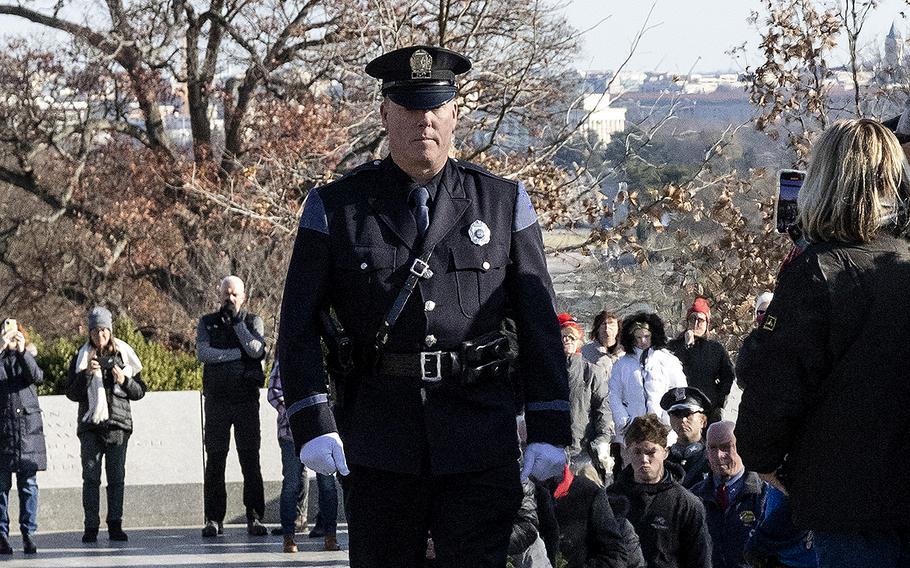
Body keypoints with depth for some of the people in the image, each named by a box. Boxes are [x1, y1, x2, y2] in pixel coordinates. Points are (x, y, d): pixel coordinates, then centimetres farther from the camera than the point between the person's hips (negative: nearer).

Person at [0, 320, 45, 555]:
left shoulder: (28, 355, 12)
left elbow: (37, 377, -7)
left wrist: (22, 352, -18)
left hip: (28, 428, 1)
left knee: (28, 483, 1)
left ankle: (28, 535, 4)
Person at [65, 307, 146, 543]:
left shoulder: (123, 355, 10)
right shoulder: (81, 357, 9)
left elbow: (140, 391, 12)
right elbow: (72, 393, 4)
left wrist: (124, 381, -7)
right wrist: (86, 374, -10)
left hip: (118, 423, 0)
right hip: (90, 424, 0)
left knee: (117, 477, -2)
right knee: (91, 477, -6)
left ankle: (115, 525, 3)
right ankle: (91, 527, -5)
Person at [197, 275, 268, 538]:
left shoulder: (253, 321, 11)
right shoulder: (207, 322, 12)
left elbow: (256, 350, -8)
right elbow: (202, 352, -5)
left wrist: (236, 320, -8)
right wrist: (238, 353, -9)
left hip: (246, 398, -1)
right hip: (217, 398, 1)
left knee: (250, 460, -4)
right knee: (215, 460, -1)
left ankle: (254, 517, -3)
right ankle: (214, 519, 2)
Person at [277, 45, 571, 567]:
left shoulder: (503, 203, 8)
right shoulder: (335, 208, 4)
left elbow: (540, 324, 8)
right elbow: (299, 327, 2)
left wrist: (550, 430, 0)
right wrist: (314, 424, -10)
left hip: (481, 441, 0)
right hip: (378, 442, 0)